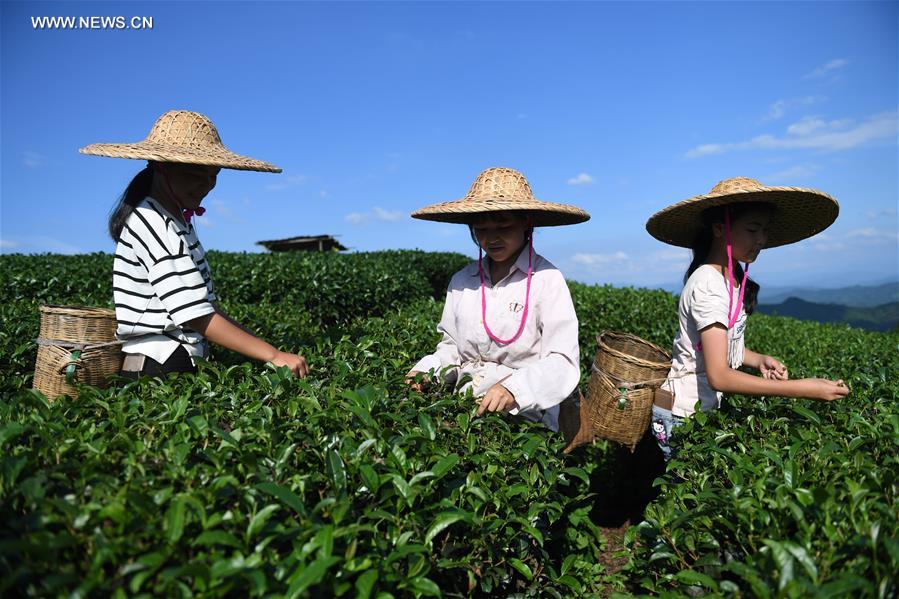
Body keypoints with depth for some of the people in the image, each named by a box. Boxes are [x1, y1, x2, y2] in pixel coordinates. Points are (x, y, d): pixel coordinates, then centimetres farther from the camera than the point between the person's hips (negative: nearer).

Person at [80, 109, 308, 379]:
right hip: (158, 367, -8)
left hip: (179, 365, 8)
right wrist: (273, 355, -20)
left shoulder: (179, 221, 13)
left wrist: (255, 341, 4)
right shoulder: (153, 223, -13)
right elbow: (198, 317, -19)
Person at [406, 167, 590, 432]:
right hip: (468, 409, 5)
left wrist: (514, 388, -27)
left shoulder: (546, 280, -7)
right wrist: (427, 370, 0)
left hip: (527, 415, -4)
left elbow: (562, 362, -11)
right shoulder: (461, 280, 10)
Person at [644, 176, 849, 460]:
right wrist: (801, 389, -27)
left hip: (701, 408, 8)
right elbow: (719, 377, -27)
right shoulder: (708, 285, -23)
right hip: (679, 414, -8)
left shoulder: (731, 279, 4)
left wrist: (759, 360, -5)